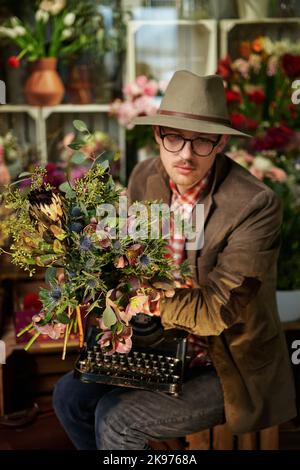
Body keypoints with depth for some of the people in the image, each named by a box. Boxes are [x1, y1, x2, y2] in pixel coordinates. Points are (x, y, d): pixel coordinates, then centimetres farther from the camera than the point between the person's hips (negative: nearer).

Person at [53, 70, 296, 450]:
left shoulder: (256, 206, -26)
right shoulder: (145, 177, -6)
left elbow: (215, 311, -25)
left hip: (231, 367, -6)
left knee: (115, 419, -17)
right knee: (71, 397, 1)